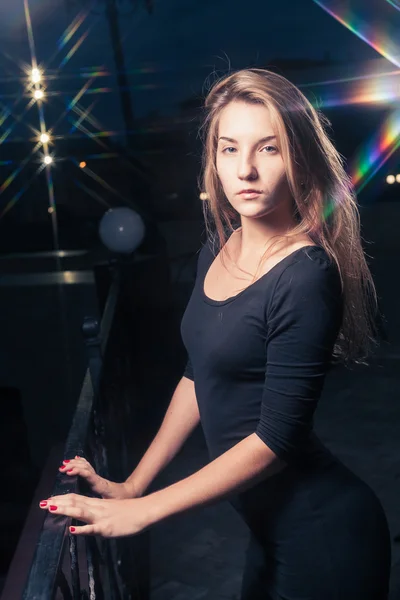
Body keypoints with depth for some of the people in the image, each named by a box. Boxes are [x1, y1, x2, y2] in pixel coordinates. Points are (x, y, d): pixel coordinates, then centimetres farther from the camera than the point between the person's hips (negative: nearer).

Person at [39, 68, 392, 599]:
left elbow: (277, 438, -22)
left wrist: (141, 510, -17)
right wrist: (131, 485, 8)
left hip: (322, 535, -7)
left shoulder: (305, 277, -23)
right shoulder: (218, 251, 0)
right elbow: (198, 375, 9)